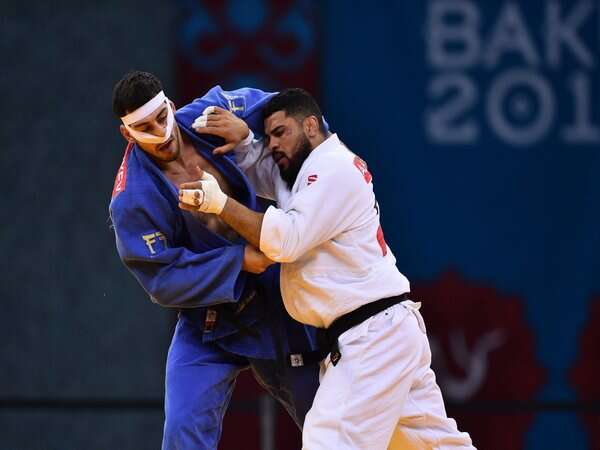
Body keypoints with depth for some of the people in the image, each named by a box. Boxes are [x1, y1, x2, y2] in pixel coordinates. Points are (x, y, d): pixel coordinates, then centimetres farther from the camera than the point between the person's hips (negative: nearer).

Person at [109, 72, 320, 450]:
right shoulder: (132, 201, -24)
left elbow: (263, 105, 7)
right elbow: (163, 282, -21)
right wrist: (238, 261, -26)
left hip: (273, 301, 4)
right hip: (207, 325, -4)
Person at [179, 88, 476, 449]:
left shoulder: (334, 169, -12)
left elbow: (287, 240, -20)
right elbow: (252, 168, 18)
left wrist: (220, 203, -23)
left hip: (374, 337, -11)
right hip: (387, 330, 11)